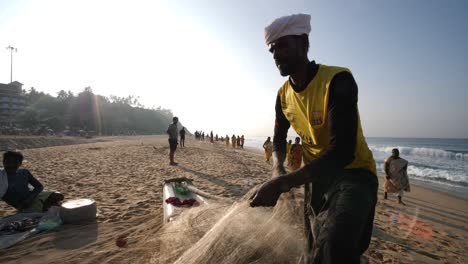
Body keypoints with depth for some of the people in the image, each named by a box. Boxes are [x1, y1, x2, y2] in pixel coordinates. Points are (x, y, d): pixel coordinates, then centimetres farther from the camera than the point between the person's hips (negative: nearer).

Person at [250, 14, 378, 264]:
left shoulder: (338, 81, -23)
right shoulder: (283, 95, -2)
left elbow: (342, 152, -32)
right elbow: (279, 140, 11)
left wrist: (281, 184, -35)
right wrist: (278, 169, -10)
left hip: (353, 172, -6)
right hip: (315, 175, 6)